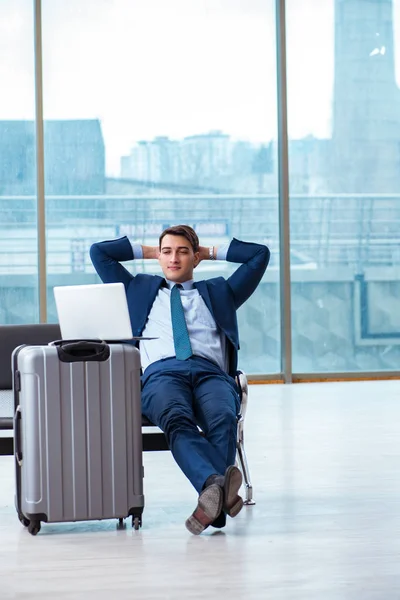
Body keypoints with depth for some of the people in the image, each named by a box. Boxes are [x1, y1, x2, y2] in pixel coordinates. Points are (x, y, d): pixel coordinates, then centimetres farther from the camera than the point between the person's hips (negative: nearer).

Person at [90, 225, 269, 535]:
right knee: (176, 418, -39)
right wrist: (147, 251, 37)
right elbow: (100, 251, 32)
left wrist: (211, 252, 35)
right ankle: (215, 484, -61)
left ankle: (211, 501, -51)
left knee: (223, 418, -37)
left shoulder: (218, 292, 33)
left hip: (211, 373, 1)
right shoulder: (139, 290, 34)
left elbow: (260, 254, 30)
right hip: (161, 373, -1)